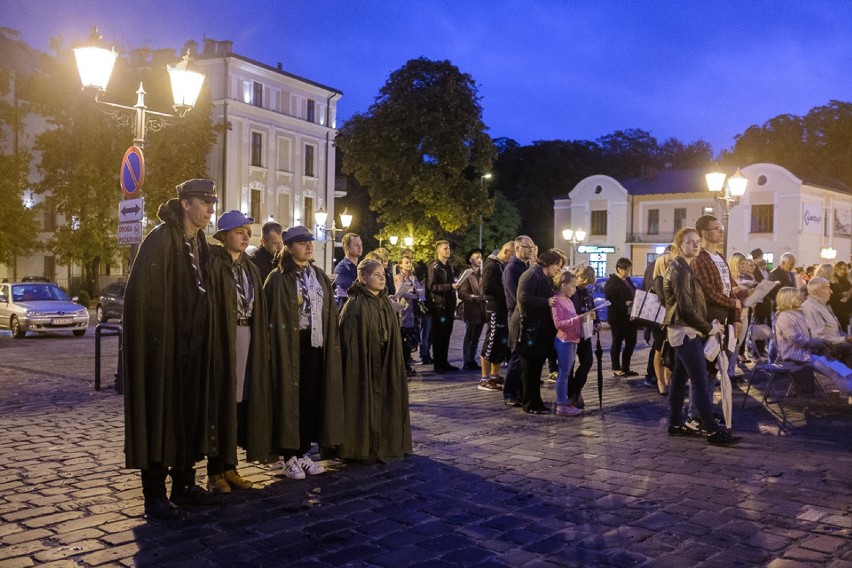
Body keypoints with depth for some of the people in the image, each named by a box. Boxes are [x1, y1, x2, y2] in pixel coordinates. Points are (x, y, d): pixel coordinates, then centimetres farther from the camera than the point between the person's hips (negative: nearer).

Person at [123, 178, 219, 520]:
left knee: (190, 413, 13)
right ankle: (154, 494, 6)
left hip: (192, 346, 8)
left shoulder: (199, 244, 13)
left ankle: (183, 483, 24)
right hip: (163, 347, -8)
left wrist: (201, 335, 13)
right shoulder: (161, 239, -12)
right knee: (160, 415, -2)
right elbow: (141, 292, -19)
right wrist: (157, 337, -19)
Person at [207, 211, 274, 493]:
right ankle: (215, 472, 8)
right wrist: (211, 344, -19)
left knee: (240, 402, 8)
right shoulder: (213, 264, -6)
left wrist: (262, 347, 9)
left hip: (248, 341, 6)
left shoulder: (251, 268, 14)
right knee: (222, 404, -1)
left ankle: (230, 467, 17)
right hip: (223, 340, -6)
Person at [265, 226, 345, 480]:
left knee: (312, 398, 7)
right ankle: (288, 457, 10)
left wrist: (332, 343, 7)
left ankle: (303, 453, 18)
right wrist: (273, 348, -15)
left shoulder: (321, 277, 12)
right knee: (289, 398, 0)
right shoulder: (278, 278, -5)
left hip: (316, 344, 5)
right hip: (289, 345, -5)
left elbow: (330, 314, 13)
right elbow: (269, 316, -8)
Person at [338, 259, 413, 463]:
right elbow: (349, 339, -15)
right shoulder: (355, 305, -12)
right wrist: (356, 367, -18)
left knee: (385, 402, 10)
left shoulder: (385, 302, 9)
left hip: (385, 364, 7)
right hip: (364, 364, -7)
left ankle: (386, 445, 21)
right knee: (365, 404, -1)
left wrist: (394, 362, 11)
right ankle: (363, 449, 11)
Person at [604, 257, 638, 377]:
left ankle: (625, 367, 19)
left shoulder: (628, 280, 14)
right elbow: (610, 300, -18)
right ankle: (616, 369, 11)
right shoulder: (612, 282, -10)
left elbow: (633, 294, 21)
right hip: (617, 317, -8)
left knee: (631, 342, 8)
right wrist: (625, 304, -23)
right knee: (617, 342, 2)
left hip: (629, 317, 8)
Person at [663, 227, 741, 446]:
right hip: (686, 332, -10)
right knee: (700, 382, -9)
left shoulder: (684, 268, 16)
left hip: (684, 332, 10)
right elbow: (686, 307, -21)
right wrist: (708, 328, -12)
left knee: (680, 378, 13)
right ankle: (714, 431, -7)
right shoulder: (680, 270, -15)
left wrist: (707, 326, 7)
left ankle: (675, 424, 20)